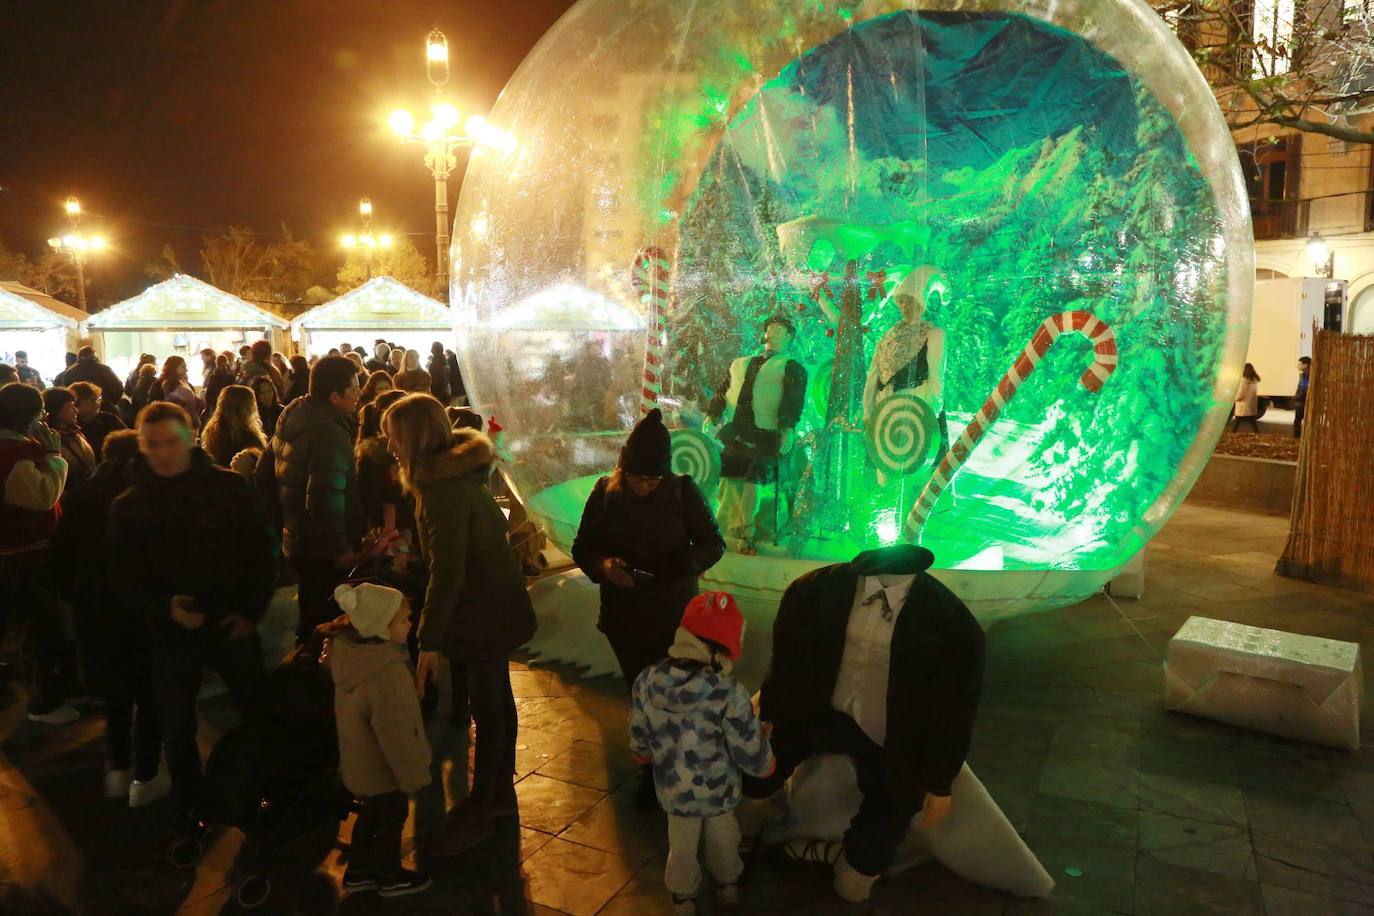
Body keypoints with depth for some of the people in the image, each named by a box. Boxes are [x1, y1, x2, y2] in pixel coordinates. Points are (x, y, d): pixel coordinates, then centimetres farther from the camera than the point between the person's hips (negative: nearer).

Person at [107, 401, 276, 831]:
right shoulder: (128, 507, -4)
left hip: (232, 626, 0)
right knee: (177, 731, 10)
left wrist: (252, 611, -8)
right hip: (170, 634, 1)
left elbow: (263, 551, -1)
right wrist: (163, 609, -20)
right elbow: (122, 578, -2)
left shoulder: (229, 488, -8)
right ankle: (189, 814, 31)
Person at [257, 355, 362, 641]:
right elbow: (325, 501, -31)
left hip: (295, 540, 9)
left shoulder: (291, 419, 6)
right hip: (323, 552, -9)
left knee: (310, 617, 24)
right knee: (326, 626, 4)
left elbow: (263, 476, 15)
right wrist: (342, 550, -21)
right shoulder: (331, 433, -23)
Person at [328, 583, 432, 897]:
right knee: (392, 818, 14)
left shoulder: (348, 650, -10)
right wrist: (413, 774, -18)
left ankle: (358, 871, 41)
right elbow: (395, 733, -30)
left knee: (372, 813, 26)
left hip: (361, 760, 8)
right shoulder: (388, 674, -36)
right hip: (384, 767, -8)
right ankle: (389, 877, 33)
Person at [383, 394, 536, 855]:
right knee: (495, 700, 19)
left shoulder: (444, 489, -25)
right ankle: (500, 791, 34)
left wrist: (429, 644, -28)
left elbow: (447, 571, -29)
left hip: (483, 614, -10)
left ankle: (479, 811, 17)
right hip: (494, 605, 10)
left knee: (488, 708, 3)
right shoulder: (457, 472, 5)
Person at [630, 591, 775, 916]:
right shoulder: (729, 694, -31)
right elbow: (753, 758, -22)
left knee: (682, 847, 27)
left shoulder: (645, 682, -21)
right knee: (722, 840, 29)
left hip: (673, 791, 2)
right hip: (720, 791, -1)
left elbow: (640, 745, -5)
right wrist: (765, 754, 1)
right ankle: (728, 885, 54)